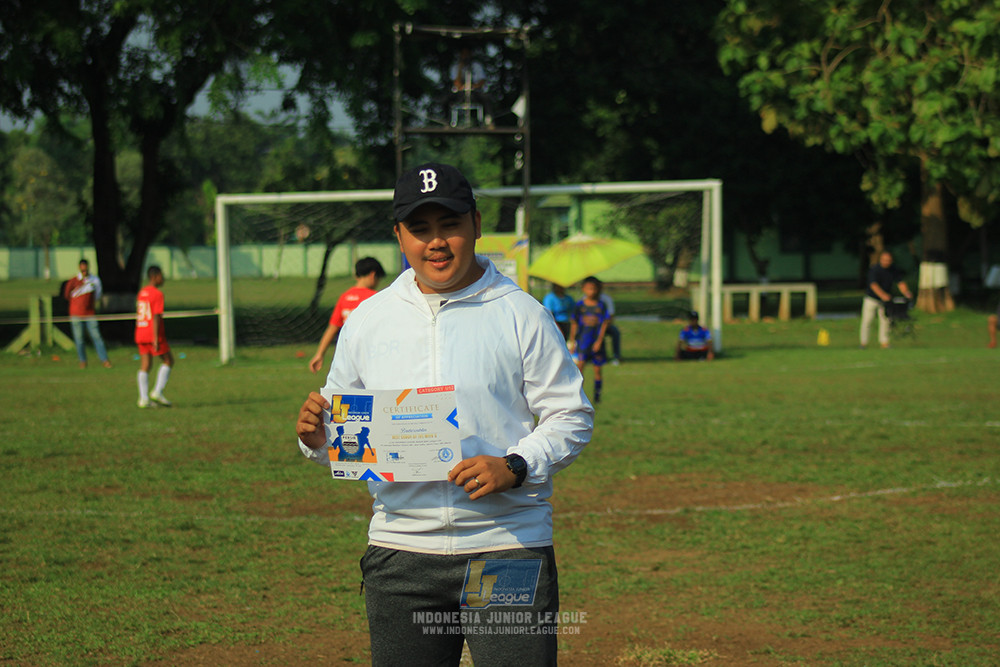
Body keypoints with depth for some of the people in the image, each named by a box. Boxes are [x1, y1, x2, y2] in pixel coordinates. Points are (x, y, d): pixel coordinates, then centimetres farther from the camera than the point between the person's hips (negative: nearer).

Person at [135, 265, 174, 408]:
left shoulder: (141, 293, 14)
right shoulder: (157, 294, -11)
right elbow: (156, 317, -18)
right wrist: (156, 339, -21)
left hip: (140, 333, 7)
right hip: (153, 333, -7)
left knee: (145, 365, 6)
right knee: (168, 361, 5)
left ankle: (143, 398, 0)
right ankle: (158, 392, -3)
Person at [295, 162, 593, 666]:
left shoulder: (521, 315, 1)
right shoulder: (367, 320, 10)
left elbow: (572, 419, 1)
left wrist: (514, 467, -16)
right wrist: (316, 439, -6)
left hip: (508, 548, -3)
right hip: (400, 554, 3)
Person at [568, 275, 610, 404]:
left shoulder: (601, 306, 1)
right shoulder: (580, 305, 1)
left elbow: (604, 324, 0)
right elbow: (574, 324, 6)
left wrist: (599, 341, -9)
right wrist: (572, 341, 5)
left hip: (596, 343, 0)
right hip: (582, 341, 0)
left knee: (597, 370, 5)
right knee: (580, 365, -13)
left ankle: (597, 396, 17)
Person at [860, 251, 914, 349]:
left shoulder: (894, 270, -2)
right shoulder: (874, 269, -17)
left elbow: (900, 283, -8)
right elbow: (873, 284, -27)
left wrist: (906, 293, -28)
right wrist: (882, 295, -43)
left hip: (886, 299, 4)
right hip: (871, 298, -4)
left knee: (885, 320, 1)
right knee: (867, 320, -6)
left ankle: (884, 342, 9)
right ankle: (864, 342, 1)